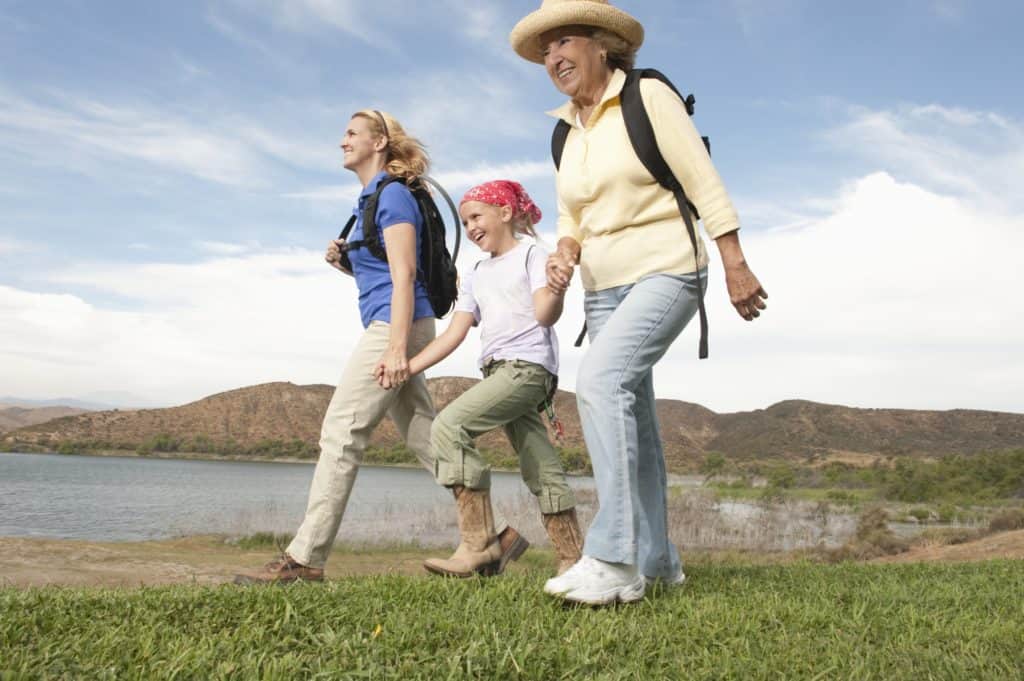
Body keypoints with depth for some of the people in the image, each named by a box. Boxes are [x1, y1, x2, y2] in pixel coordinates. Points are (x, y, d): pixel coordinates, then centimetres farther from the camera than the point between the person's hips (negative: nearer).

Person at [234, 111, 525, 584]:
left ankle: (305, 558, -7)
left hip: (394, 327, -10)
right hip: (394, 331, 10)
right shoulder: (370, 199, 22)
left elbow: (403, 276, -15)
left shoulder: (393, 194, -6)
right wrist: (344, 262, 10)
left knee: (341, 435, -10)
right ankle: (497, 533, 12)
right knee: (425, 439, 8)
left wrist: (396, 347, -22)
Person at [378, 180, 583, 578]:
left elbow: (544, 315, -14)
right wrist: (408, 366, 1)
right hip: (498, 370, 8)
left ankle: (478, 541, -21)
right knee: (539, 467, 7)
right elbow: (454, 334, 12)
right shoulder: (476, 276, 21)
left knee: (449, 426, -21)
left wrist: (557, 287, -36)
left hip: (528, 365, -8)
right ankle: (572, 556, 14)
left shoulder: (531, 254, 1)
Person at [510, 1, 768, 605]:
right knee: (633, 422, 6)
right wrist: (564, 253, -5)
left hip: (665, 272, -7)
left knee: (600, 379, -28)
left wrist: (735, 265, -13)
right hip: (604, 289, 7)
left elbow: (704, 182, -9)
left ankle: (614, 562, -27)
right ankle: (656, 560, 17)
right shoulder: (568, 133, 13)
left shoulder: (648, 97, -5)